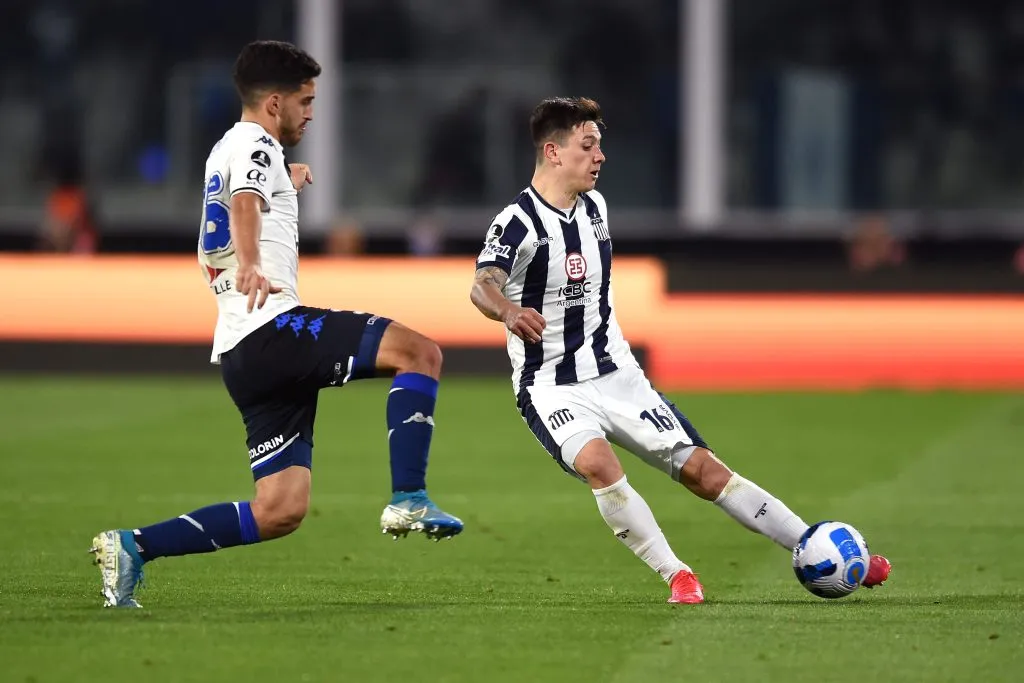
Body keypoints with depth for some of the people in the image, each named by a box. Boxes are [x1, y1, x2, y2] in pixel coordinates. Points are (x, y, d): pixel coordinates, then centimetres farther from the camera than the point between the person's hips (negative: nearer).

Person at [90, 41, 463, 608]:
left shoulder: (226, 150, 27)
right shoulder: (255, 144, -2)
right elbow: (245, 203, -26)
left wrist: (286, 181, 67)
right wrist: (250, 264, -45)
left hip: (242, 356, 10)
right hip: (270, 328, -10)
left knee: (279, 511, 4)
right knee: (419, 354, -18)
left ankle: (133, 547, 2)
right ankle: (408, 499, -25)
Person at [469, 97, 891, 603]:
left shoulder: (594, 207, 6)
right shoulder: (516, 222, -16)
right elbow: (483, 285, -35)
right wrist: (509, 311, -56)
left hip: (617, 376, 5)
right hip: (552, 387, -5)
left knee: (702, 470, 1)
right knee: (596, 463, -34)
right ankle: (676, 575, -24)